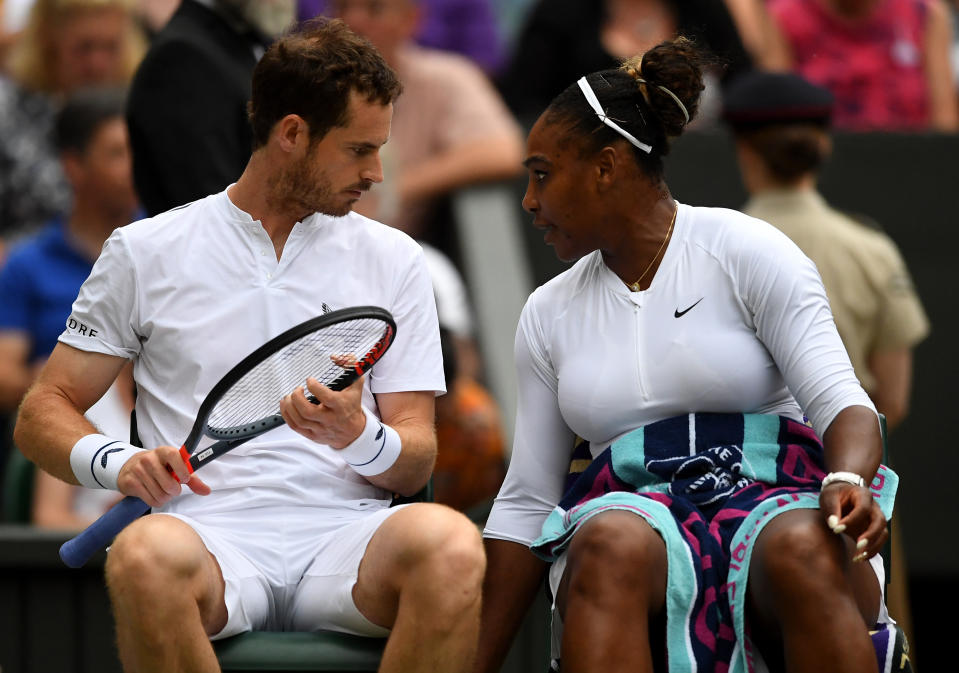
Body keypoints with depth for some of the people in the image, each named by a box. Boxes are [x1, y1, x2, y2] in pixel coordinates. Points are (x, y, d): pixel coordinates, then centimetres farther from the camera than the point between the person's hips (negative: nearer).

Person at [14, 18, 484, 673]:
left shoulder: (393, 259, 18)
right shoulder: (147, 252, 14)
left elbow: (415, 465, 13)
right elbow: (43, 413, 14)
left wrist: (357, 439, -12)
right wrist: (117, 462, -9)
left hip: (344, 534, 1)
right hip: (211, 532, -1)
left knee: (449, 544, -35)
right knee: (147, 555, -39)